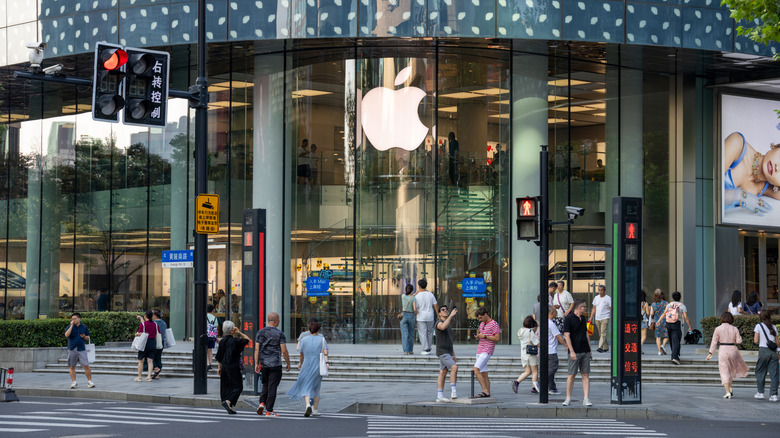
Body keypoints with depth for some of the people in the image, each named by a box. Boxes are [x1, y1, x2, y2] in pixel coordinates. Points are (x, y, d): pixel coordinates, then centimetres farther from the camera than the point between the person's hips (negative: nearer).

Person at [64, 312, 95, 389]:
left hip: (81, 349, 0)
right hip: (72, 350, 0)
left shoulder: (84, 327, 8)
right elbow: (66, 335, -17)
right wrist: (72, 325, -15)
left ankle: (89, 381, 0)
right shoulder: (69, 327, 3)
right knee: (72, 367, 3)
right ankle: (74, 382, 11)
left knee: (86, 366, -7)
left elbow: (88, 338, 15)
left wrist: (84, 336, -8)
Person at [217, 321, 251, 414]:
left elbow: (219, 356, 11)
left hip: (224, 367, 7)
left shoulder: (222, 341, 6)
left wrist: (219, 367, 19)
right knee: (238, 386, -1)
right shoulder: (235, 341, -12)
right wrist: (239, 333, 0)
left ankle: (230, 407, 13)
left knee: (226, 386, 11)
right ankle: (228, 401, -19)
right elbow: (247, 340, -2)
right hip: (233, 367, -7)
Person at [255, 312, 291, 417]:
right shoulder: (279, 333, -8)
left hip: (263, 364, 4)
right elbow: (284, 351, -9)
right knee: (272, 387, -1)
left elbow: (256, 349, 2)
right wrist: (288, 363, 2)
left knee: (265, 385, 20)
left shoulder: (260, 332, 5)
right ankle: (269, 411, -1)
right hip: (275, 365, -4)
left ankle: (262, 403, 1)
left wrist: (256, 363, 4)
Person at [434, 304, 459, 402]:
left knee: (442, 374, 6)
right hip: (442, 352, -9)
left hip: (447, 353, 9)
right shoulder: (439, 322, -9)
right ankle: (453, 392, -23)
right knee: (454, 368, -22)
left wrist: (453, 355, 20)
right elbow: (443, 327, -36)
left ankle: (439, 397, 5)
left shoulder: (448, 325, 20)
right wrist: (451, 315, -34)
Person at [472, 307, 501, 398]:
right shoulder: (482, 324, 18)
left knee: (476, 370, -21)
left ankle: (485, 391, -21)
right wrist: (477, 336, 7)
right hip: (480, 351, 9)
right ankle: (488, 394, 8)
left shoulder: (494, 324, -7)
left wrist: (484, 336, -15)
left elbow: (497, 338, -13)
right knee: (484, 374, 6)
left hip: (487, 351, -9)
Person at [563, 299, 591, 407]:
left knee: (586, 375, 1)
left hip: (585, 351, 6)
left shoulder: (583, 319, 14)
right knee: (572, 375, -3)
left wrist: (589, 349, 17)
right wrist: (572, 351, -17)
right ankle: (568, 398, 7)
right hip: (575, 352, -6)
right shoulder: (569, 319, -7)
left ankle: (586, 399, -1)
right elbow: (566, 335, -12)